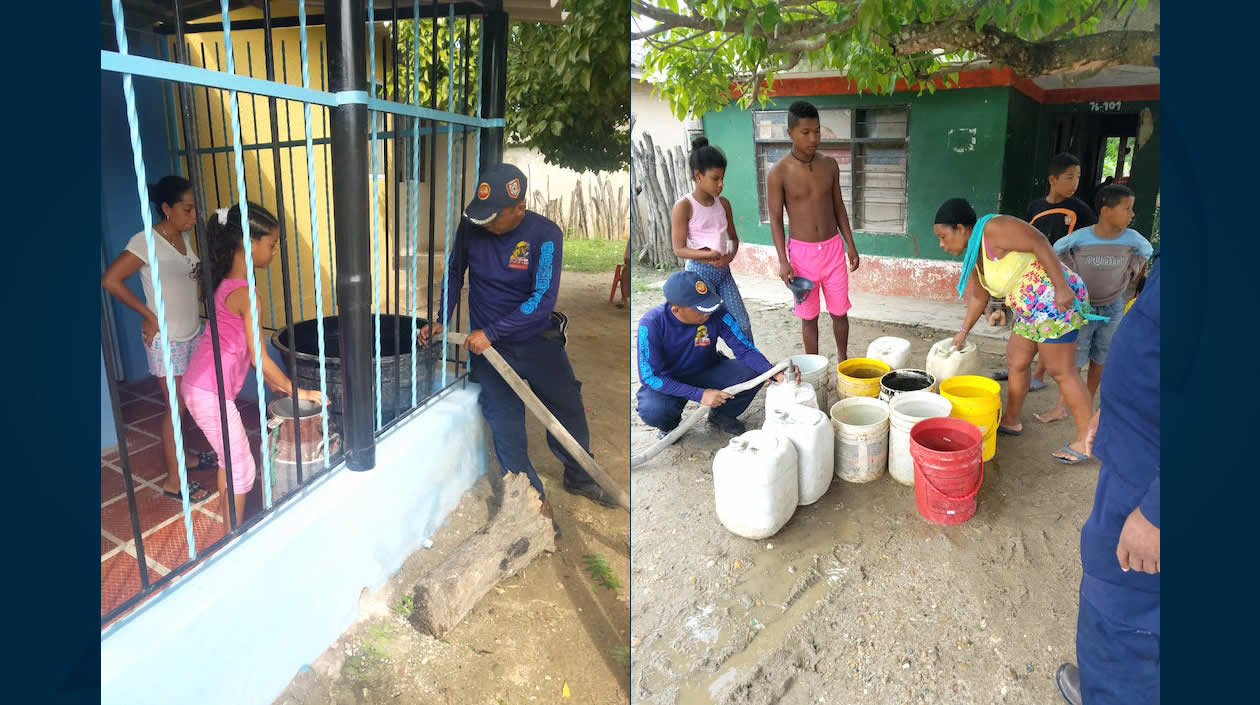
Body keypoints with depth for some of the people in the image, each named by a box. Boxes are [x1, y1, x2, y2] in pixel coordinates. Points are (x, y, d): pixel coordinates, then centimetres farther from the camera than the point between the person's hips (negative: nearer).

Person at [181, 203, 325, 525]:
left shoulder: (226, 283, 7)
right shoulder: (243, 292, -21)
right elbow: (260, 359, -20)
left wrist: (276, 383, 16)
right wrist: (297, 391, -8)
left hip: (199, 386, 9)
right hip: (211, 393, -9)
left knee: (231, 456, 25)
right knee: (242, 468, 5)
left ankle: (224, 509, 43)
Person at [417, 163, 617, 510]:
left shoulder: (545, 234, -18)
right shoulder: (470, 228, -9)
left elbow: (543, 299, -23)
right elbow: (454, 273, 9)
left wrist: (490, 332, -24)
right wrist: (441, 321, 0)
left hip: (537, 338, -1)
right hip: (487, 343, 1)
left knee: (569, 412, 10)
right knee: (506, 426, -4)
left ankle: (580, 479, 37)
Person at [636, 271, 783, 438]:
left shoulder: (717, 314, -20)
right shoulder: (651, 324, -28)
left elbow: (745, 349, -14)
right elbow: (650, 376, -27)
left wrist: (773, 372, -33)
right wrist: (699, 395, -32)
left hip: (707, 373, 3)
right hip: (667, 382, -3)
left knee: (753, 373, -22)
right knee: (652, 411, -36)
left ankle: (721, 415, 9)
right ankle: (669, 425, 5)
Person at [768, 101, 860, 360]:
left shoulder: (829, 165, 1)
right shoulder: (779, 173, -11)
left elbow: (838, 207, 9)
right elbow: (776, 220, -8)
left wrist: (851, 246, 7)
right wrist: (783, 261, -14)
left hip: (833, 248, 3)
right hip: (802, 252, -3)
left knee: (839, 312, 12)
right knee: (809, 316, 8)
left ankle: (843, 360, 31)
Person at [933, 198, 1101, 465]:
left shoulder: (993, 228, -17)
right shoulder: (974, 253, 11)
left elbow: (1039, 243, -22)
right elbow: (978, 296, 20)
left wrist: (1062, 286, -27)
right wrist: (964, 331, 26)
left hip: (1053, 299, -10)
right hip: (1031, 310, 10)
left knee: (1061, 371, -4)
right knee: (1016, 362, 17)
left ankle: (1087, 439, 6)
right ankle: (1011, 420, 32)